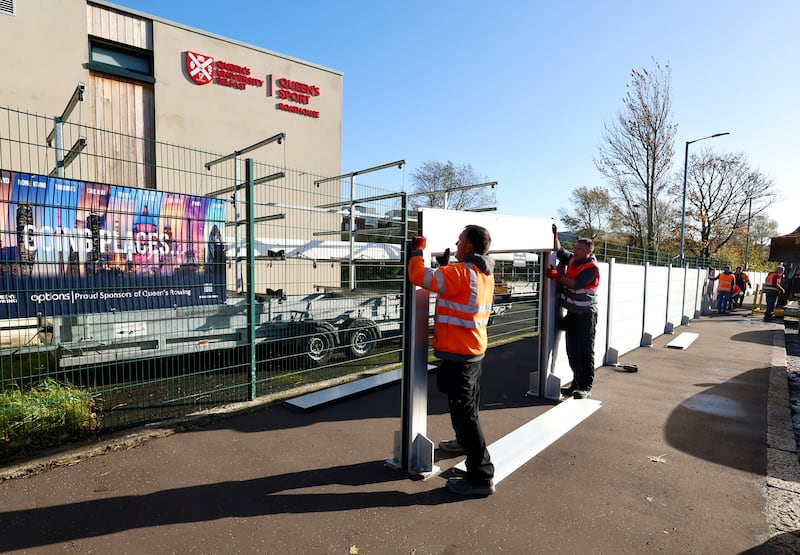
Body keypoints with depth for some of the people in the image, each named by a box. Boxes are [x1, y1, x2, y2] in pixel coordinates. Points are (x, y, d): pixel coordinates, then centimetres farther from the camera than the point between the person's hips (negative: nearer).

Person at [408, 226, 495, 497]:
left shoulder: (461, 273, -23)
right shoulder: (485, 273, 5)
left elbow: (420, 276, -26)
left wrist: (417, 250, -10)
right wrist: (446, 265, 10)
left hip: (458, 354, -10)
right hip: (475, 350, 10)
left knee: (464, 413, -2)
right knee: (468, 406, 28)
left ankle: (481, 477, 6)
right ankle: (464, 442, 50)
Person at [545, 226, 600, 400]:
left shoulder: (591, 268, -14)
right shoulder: (572, 259, 7)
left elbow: (576, 284, -24)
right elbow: (558, 250, 17)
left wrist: (557, 276, -25)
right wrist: (554, 235, 4)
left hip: (585, 315, -7)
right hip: (572, 313, 7)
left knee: (585, 351, -4)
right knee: (572, 350, 11)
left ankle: (586, 387, 2)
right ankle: (576, 382, 21)